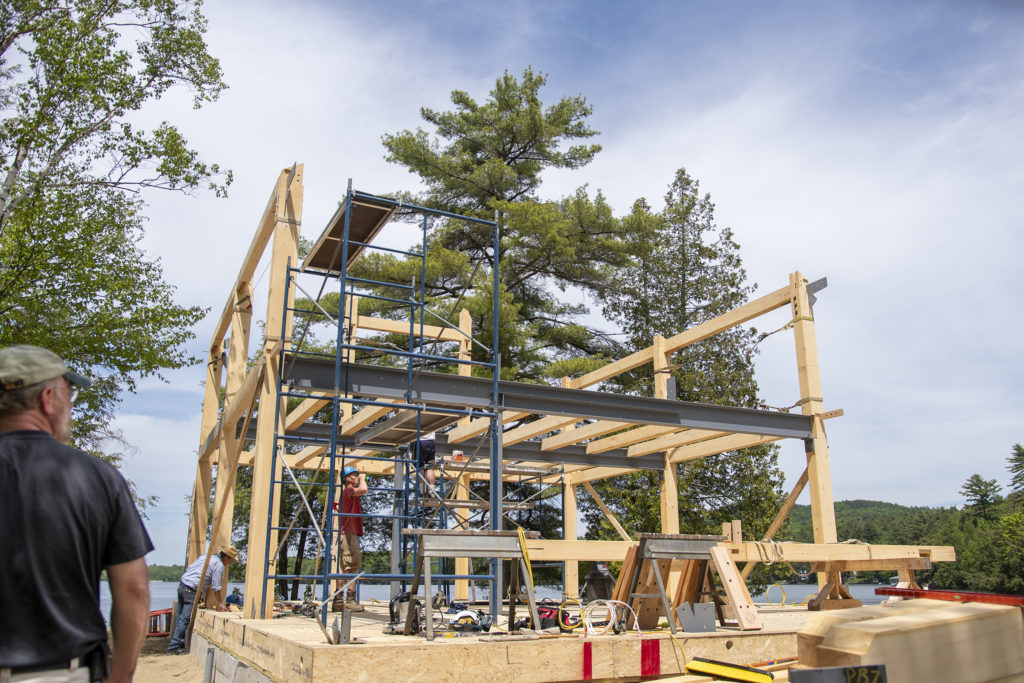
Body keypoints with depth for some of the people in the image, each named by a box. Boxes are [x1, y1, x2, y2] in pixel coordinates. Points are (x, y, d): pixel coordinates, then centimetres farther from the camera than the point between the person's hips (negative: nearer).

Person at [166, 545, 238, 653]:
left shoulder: (206, 556, 17)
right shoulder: (219, 565, -7)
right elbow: (216, 588, -6)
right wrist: (220, 604, 5)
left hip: (182, 584, 9)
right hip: (191, 590, -9)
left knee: (181, 618, 12)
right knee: (185, 619, -6)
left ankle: (180, 643, 16)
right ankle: (173, 647, -5)